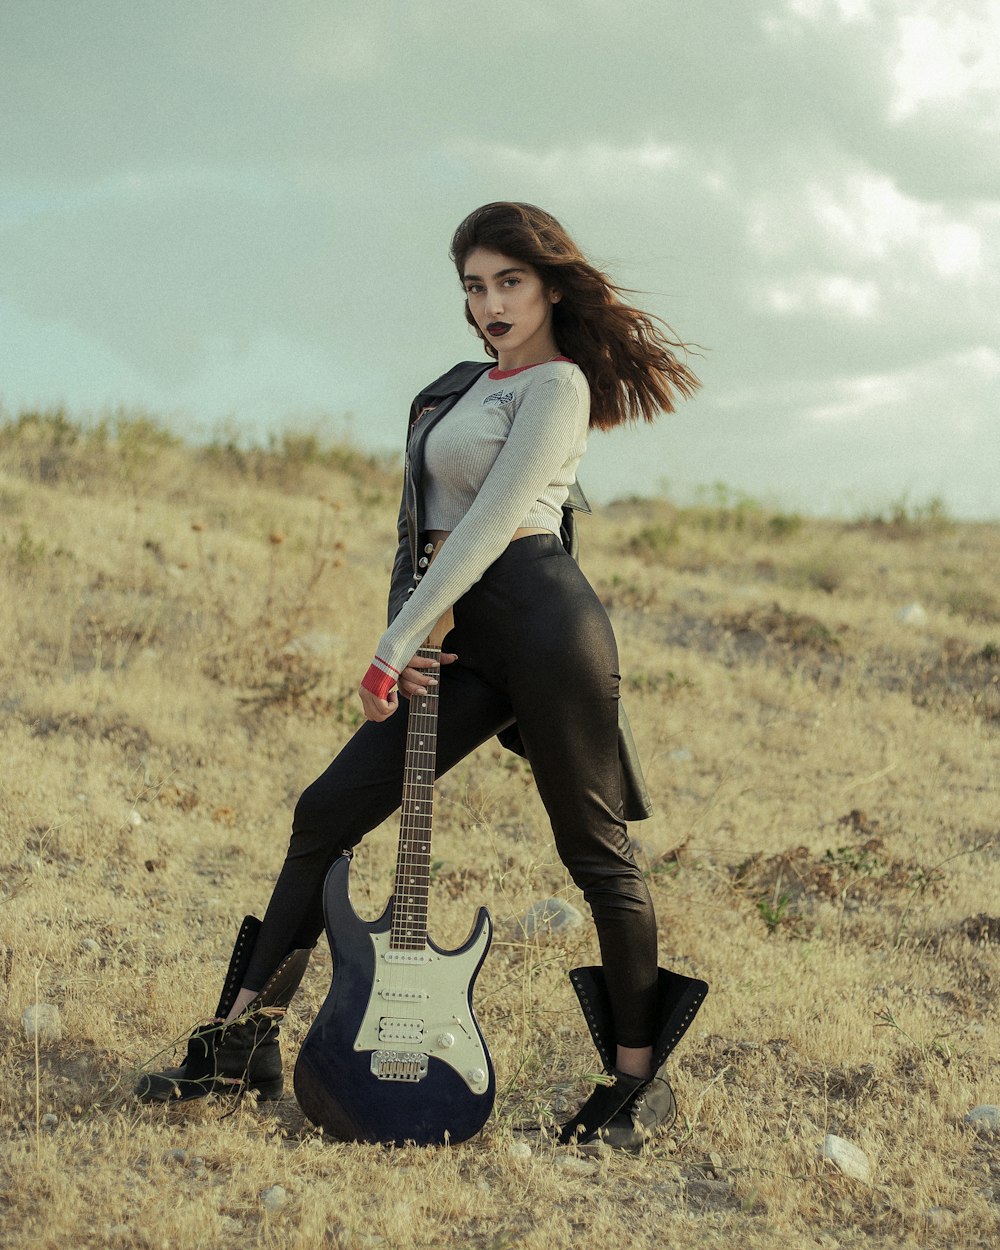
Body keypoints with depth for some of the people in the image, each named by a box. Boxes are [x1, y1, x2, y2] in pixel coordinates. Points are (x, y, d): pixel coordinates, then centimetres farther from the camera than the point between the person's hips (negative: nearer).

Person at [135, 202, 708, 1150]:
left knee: (593, 849, 0)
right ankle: (243, 1041, 7)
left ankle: (640, 1081, 12)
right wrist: (402, 640, 5)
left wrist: (394, 644, -16)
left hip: (539, 617, -8)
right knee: (327, 812, 2)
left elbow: (488, 526, -14)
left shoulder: (557, 385, -5)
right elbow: (425, 518, 20)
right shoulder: (467, 386, 21)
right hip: (466, 638, 8)